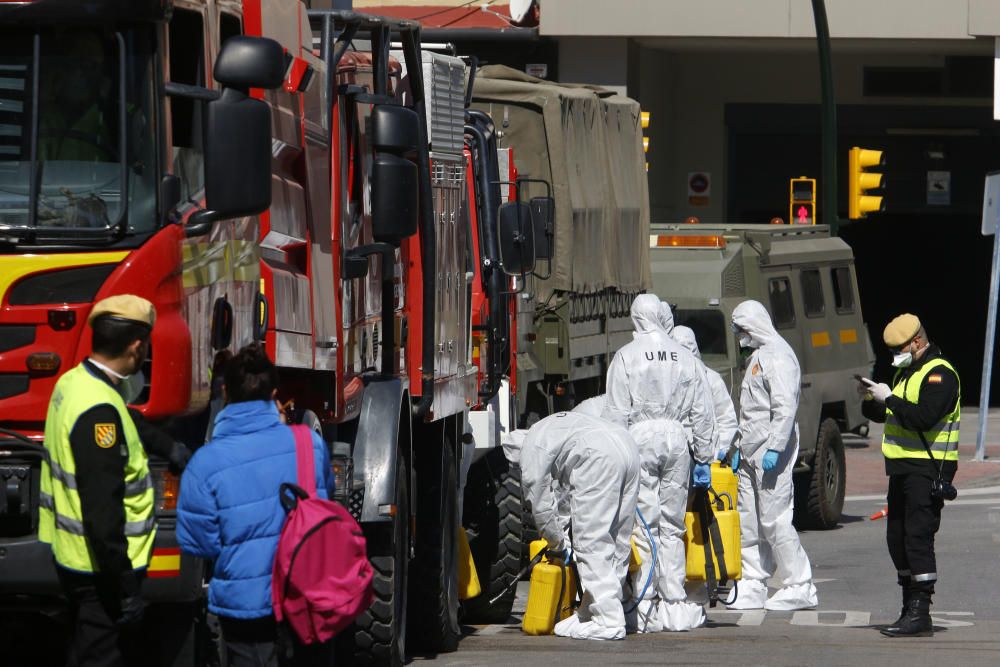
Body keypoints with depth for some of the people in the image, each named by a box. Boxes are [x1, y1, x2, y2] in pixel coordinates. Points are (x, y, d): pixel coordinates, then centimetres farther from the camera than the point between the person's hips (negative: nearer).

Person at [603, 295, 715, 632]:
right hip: (677, 440, 3)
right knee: (672, 527, 9)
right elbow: (701, 414, 8)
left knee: (643, 527, -2)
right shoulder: (685, 359, 7)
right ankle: (675, 605, 8)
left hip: (640, 439, -3)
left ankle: (645, 607, -5)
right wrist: (703, 458, 14)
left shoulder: (626, 357, -3)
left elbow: (616, 414, -6)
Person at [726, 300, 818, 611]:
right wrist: (740, 448, 24)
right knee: (748, 521, 8)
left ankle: (800, 587, -6)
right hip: (752, 453, 10)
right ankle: (753, 588, 12)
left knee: (774, 520, -10)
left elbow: (785, 407, -20)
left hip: (770, 454, -10)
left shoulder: (778, 356, -11)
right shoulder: (757, 357, 22)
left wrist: (774, 448, -24)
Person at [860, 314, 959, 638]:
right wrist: (872, 399, 2)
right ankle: (910, 610, 17)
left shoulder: (940, 374, -12)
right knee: (897, 538, 11)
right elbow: (881, 414, 22)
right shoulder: (906, 371, 20)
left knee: (918, 536, -13)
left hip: (929, 468, -10)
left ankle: (920, 615, -14)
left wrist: (890, 399, -19)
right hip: (903, 467, 10)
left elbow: (924, 417, -25)